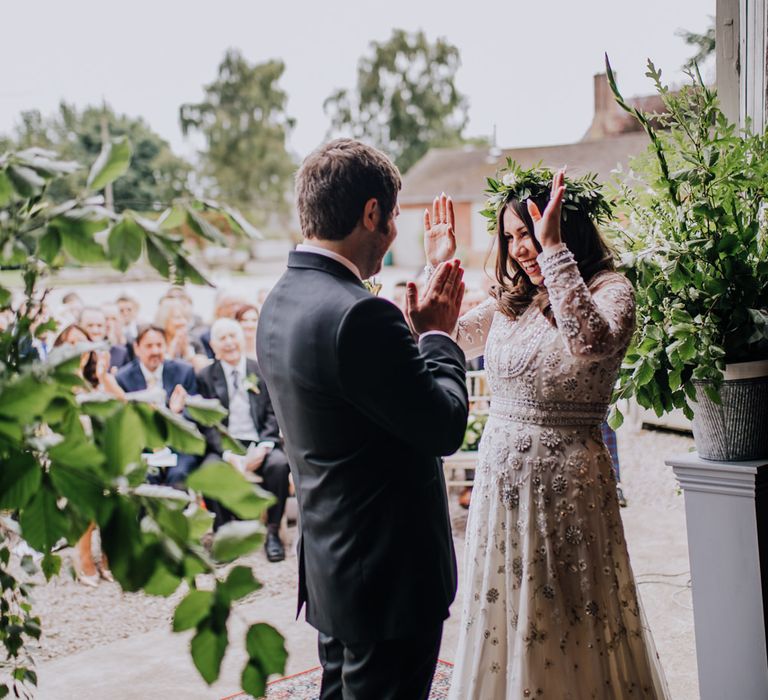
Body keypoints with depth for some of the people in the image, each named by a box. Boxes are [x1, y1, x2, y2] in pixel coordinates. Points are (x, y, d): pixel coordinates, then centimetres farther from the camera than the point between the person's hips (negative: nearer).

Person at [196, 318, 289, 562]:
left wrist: (263, 447, -15)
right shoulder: (205, 377, 7)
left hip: (258, 444, 1)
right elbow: (206, 423, 0)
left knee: (279, 463, -31)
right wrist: (228, 454, -17)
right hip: (223, 446, 0)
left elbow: (273, 414, 4)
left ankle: (273, 532, -18)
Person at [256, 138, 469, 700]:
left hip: (331, 567, 9)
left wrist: (418, 332, 7)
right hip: (390, 574, -9)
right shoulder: (359, 315, -26)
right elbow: (445, 427, -19)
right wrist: (438, 336, -5)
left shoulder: (280, 303, 6)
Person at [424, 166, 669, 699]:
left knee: (568, 623, 6)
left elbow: (591, 342, -33)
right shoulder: (509, 302, 8)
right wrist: (438, 268, 5)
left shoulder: (610, 290, -10)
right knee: (503, 617, 15)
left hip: (567, 481, -6)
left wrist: (554, 249, -31)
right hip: (501, 474, 6)